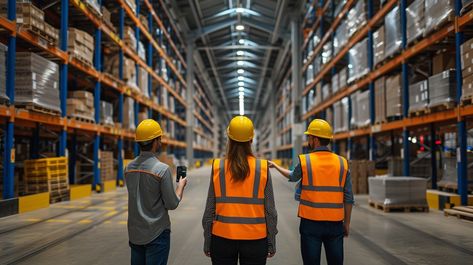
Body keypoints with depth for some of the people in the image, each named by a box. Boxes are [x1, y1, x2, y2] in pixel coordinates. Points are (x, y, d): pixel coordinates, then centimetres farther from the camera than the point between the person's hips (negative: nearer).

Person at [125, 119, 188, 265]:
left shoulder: (129, 168, 2)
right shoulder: (162, 169, -17)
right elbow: (172, 204, -12)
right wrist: (181, 185, 5)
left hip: (135, 233, 6)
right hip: (156, 234, -6)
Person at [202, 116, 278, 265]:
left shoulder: (217, 168, -6)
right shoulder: (263, 168, -7)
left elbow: (210, 210, -2)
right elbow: (270, 211, -4)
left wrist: (207, 242, 8)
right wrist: (271, 243, 6)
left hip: (222, 239, 1)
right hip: (255, 240, 0)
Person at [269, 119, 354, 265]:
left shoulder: (305, 161, -6)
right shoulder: (342, 163, 0)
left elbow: (293, 177, 16)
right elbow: (348, 198, 2)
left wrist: (275, 166, 34)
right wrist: (347, 222, 13)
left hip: (311, 222, -2)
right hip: (335, 223, 2)